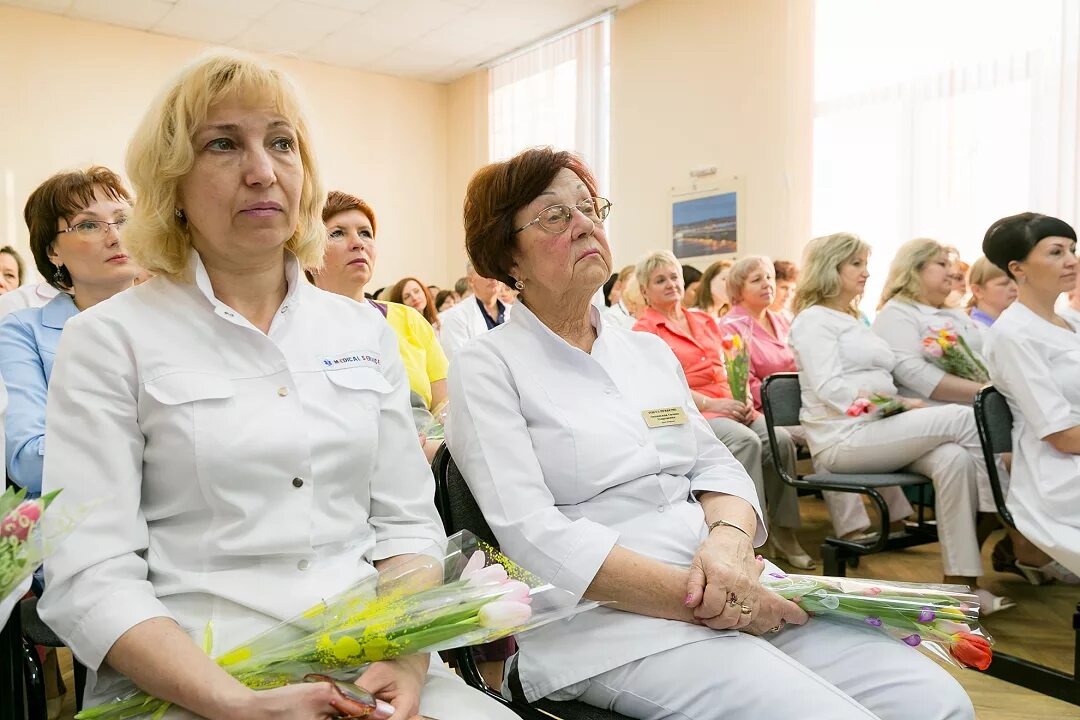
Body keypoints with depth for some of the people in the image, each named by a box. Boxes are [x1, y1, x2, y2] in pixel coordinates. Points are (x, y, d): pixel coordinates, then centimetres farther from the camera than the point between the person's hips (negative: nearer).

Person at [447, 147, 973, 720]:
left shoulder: (649, 350, 17)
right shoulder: (486, 368, -3)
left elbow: (716, 463, 12)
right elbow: (533, 533, -13)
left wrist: (729, 538, -12)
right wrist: (691, 596, -18)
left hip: (737, 587, 6)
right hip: (610, 618, -6)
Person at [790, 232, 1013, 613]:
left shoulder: (856, 321, 26)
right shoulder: (813, 320, -2)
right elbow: (830, 389, -14)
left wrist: (902, 404, 1)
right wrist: (900, 405, -17)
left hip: (875, 429, 8)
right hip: (842, 438, -8)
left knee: (954, 458, -22)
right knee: (963, 418, -20)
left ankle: (961, 581, -21)